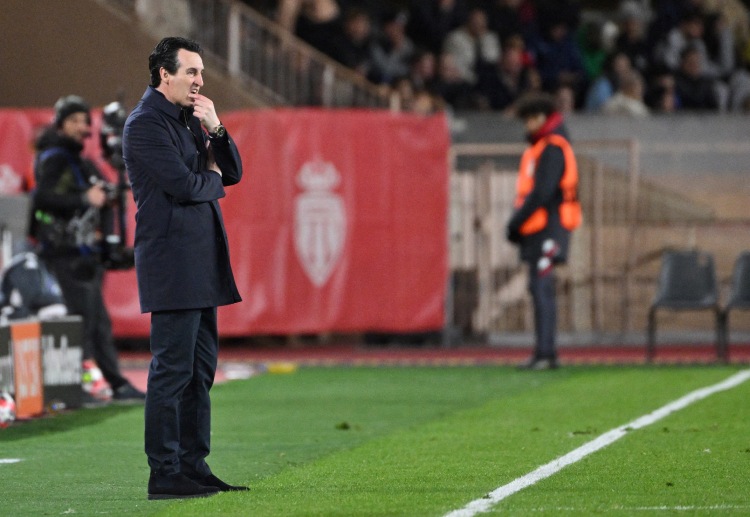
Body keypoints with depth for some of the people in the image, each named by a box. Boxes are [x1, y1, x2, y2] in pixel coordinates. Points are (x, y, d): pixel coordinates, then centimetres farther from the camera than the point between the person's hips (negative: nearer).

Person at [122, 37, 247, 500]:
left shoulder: (189, 119, 17)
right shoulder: (146, 123, -10)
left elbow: (232, 174, 15)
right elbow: (183, 185, -19)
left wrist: (215, 129, -1)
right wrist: (212, 179, 1)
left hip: (201, 265, 9)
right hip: (172, 264, -9)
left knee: (200, 368, 11)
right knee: (172, 369, -8)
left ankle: (194, 467, 16)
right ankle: (164, 475, -7)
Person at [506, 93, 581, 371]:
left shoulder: (553, 148, -11)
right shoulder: (538, 147, 20)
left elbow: (542, 193, -18)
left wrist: (515, 222, -14)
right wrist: (518, 224, 11)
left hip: (548, 229, -10)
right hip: (536, 231, 10)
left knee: (542, 289, -13)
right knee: (539, 289, 10)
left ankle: (545, 353, -16)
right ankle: (543, 353, 14)